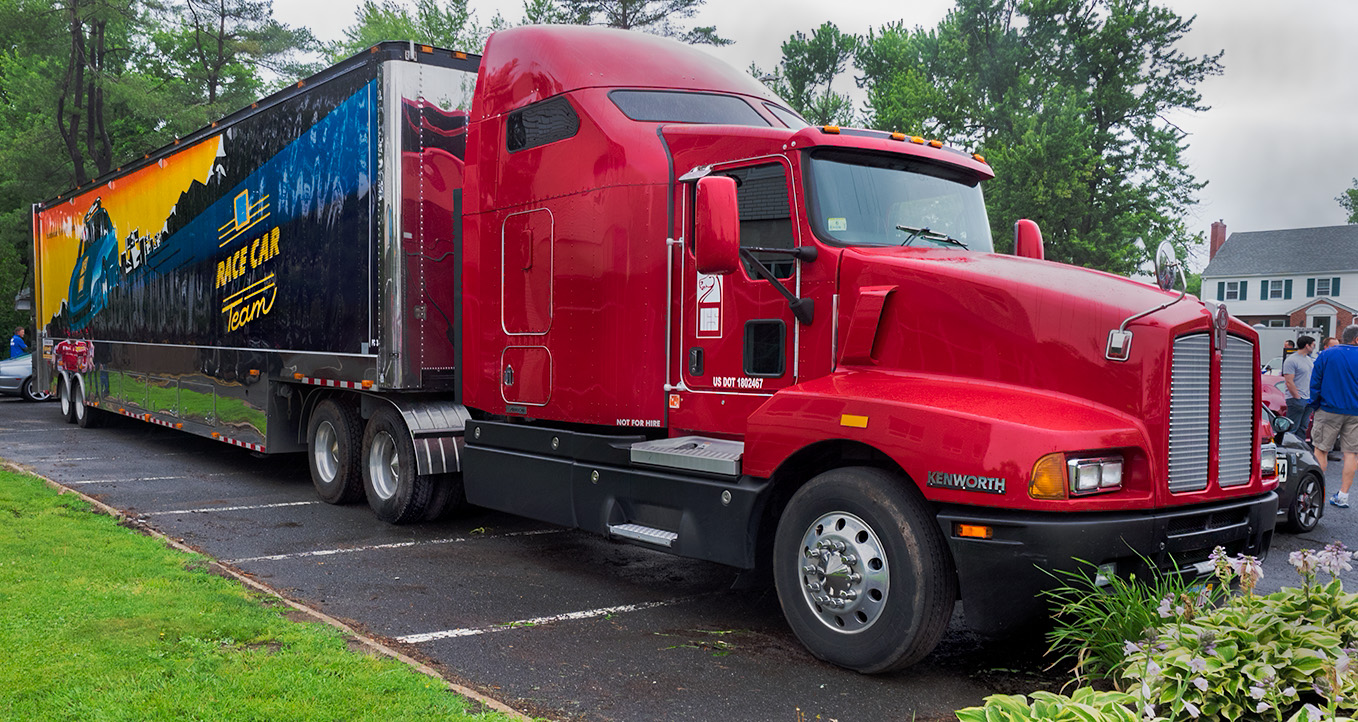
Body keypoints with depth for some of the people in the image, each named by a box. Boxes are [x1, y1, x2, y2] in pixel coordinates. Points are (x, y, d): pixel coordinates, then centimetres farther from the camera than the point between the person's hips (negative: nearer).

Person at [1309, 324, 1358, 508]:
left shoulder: (1326, 355, -2)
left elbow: (1315, 383, -1)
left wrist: (1315, 405, 7)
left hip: (1329, 410, -1)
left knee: (1320, 449, 6)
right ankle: (1343, 495, 5)